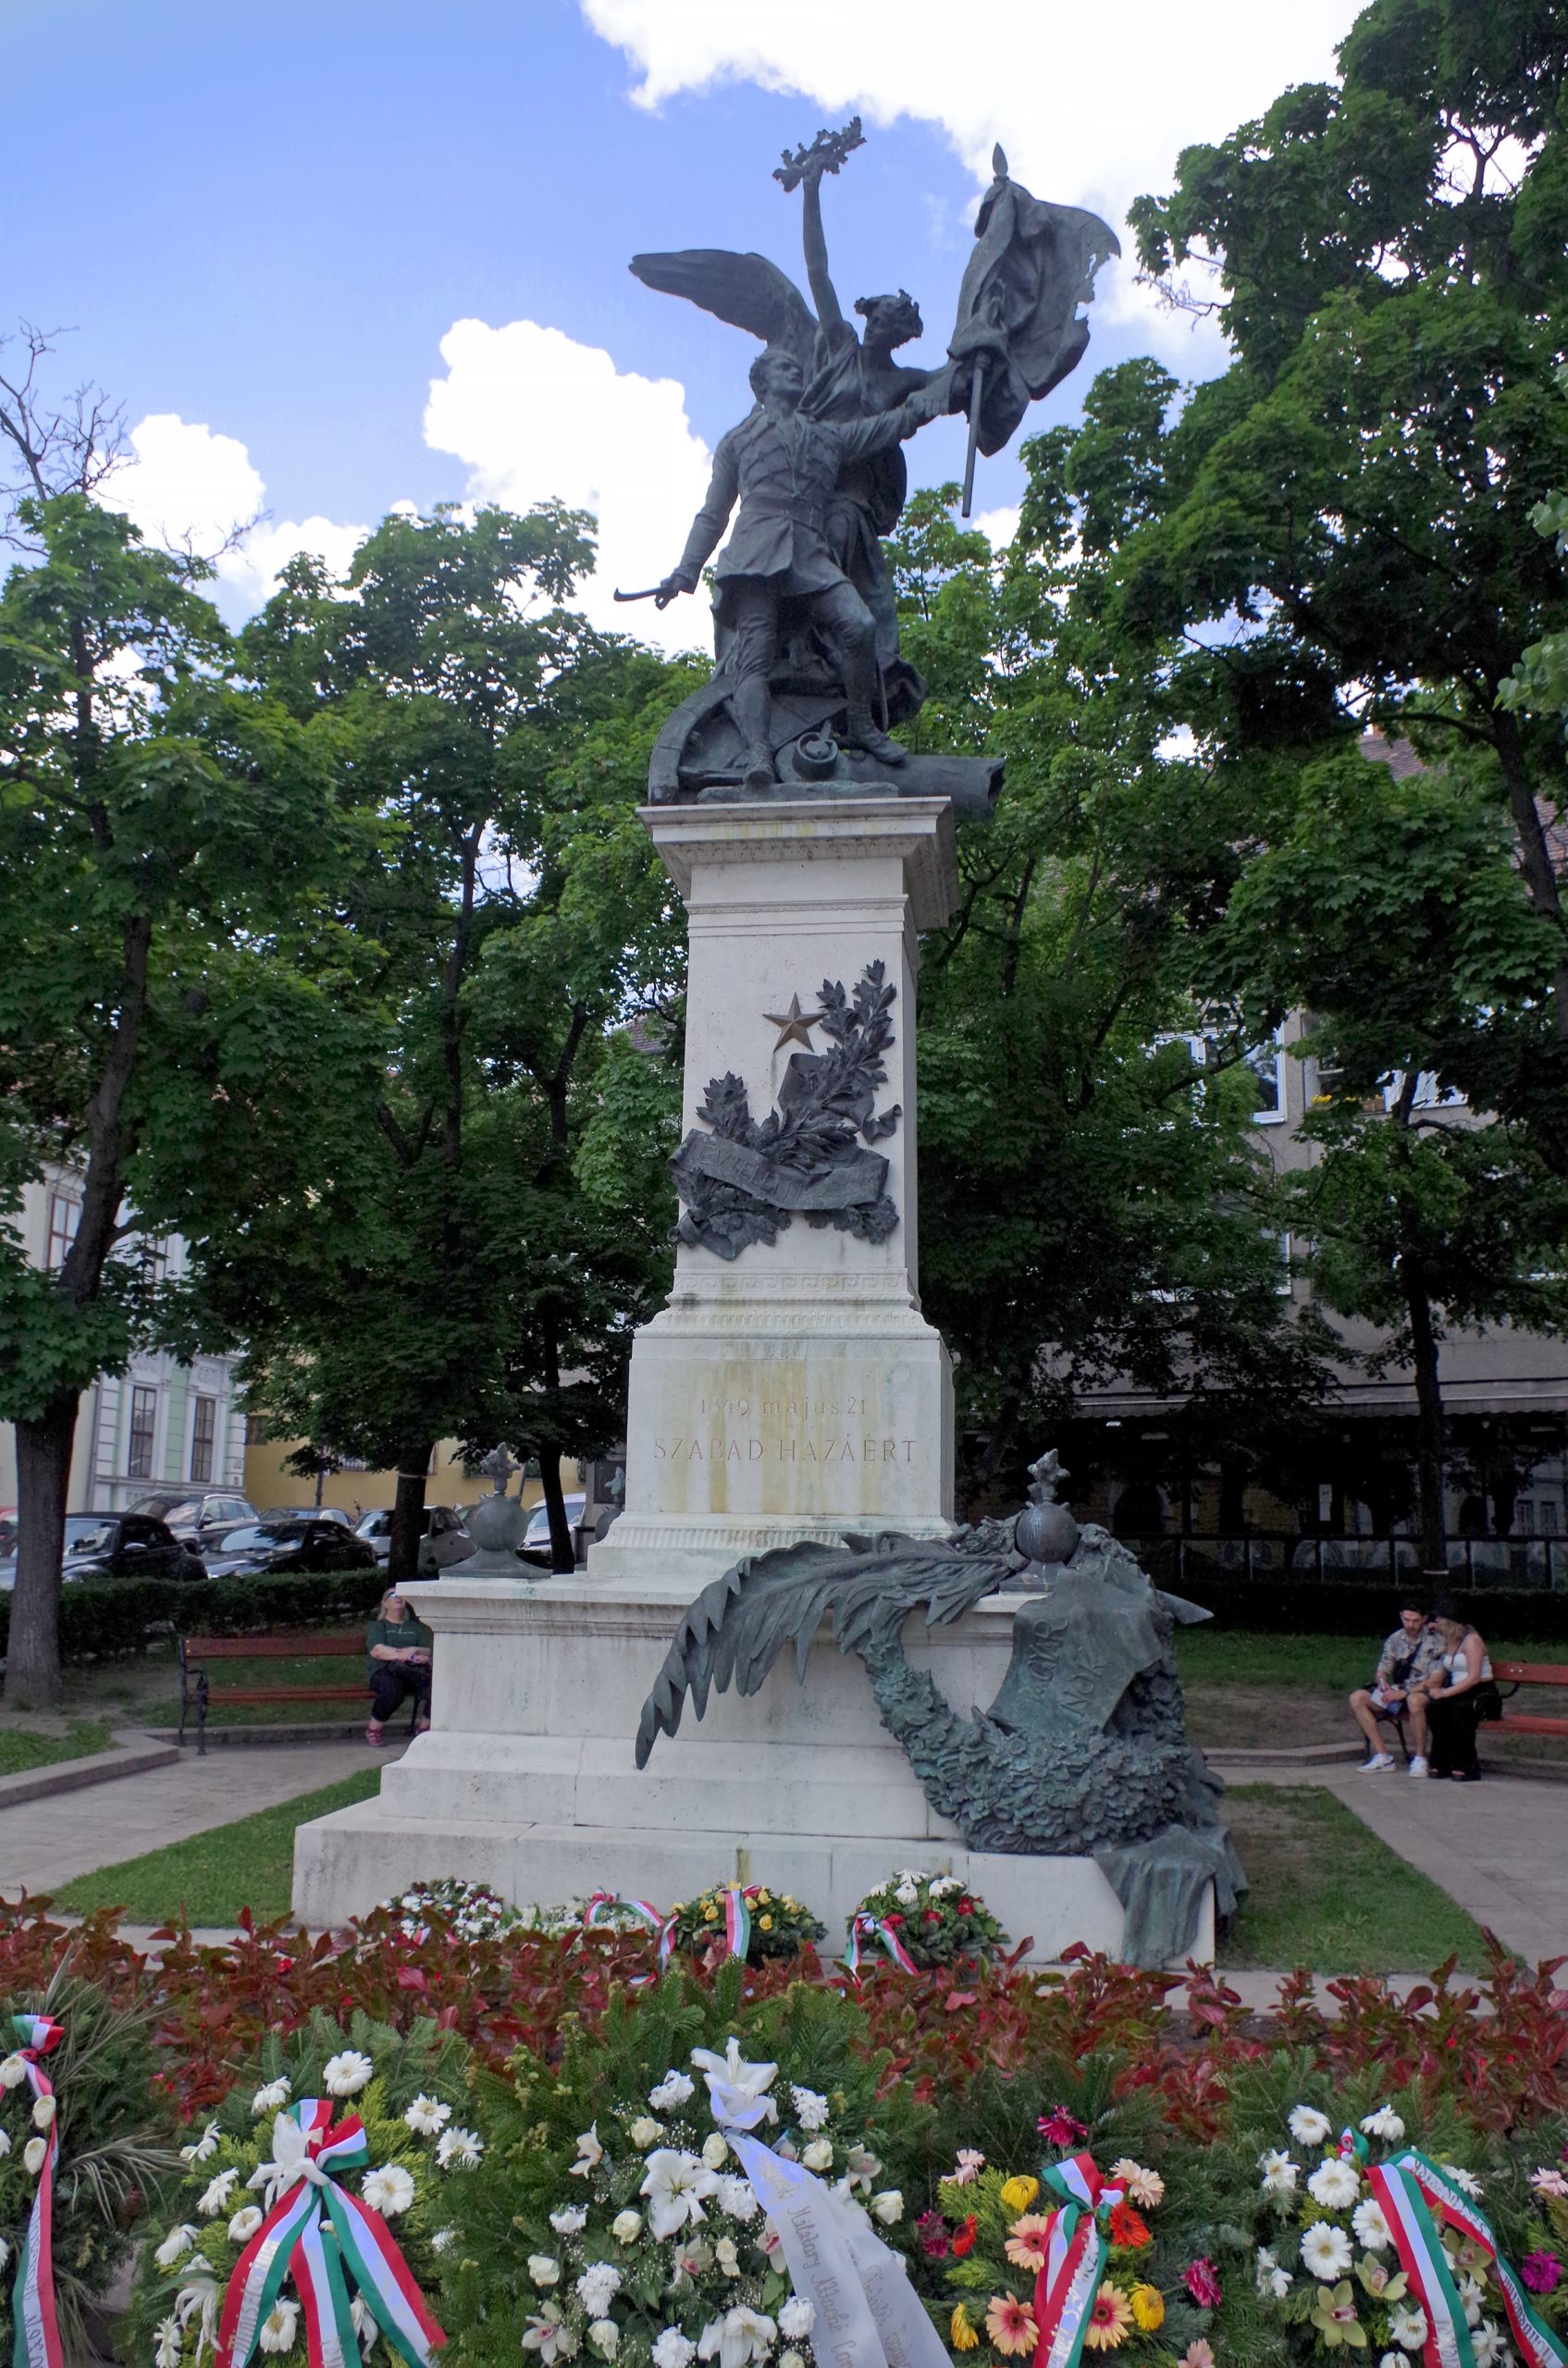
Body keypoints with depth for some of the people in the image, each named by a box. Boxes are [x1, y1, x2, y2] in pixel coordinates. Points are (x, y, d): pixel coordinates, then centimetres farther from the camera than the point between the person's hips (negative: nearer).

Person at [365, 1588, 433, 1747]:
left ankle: (423, 1728, -5)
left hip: (415, 1671, 3)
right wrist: (404, 1655, -11)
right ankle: (373, 1730, -14)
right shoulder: (377, 1626, 20)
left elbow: (428, 1651, 15)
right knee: (393, 1691, -39)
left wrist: (413, 1651, -7)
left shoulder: (415, 1627, 30)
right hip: (385, 1671, -3)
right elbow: (376, 1651, 0)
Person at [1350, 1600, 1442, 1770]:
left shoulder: (1435, 1641, -7)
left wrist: (1404, 1692, -22)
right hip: (1396, 1690, 6)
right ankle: (1382, 1756, -19)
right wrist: (1382, 1681, -11)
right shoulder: (1395, 1639, 10)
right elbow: (1383, 1669, 13)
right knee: (1357, 1698, -15)